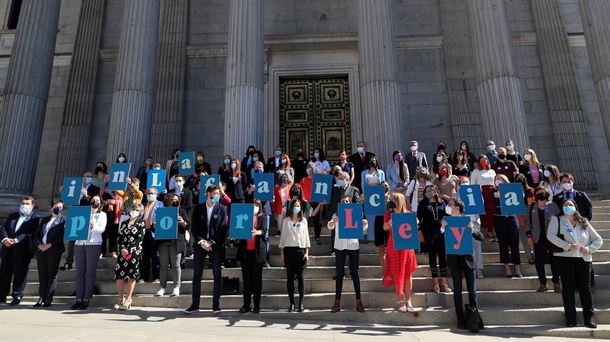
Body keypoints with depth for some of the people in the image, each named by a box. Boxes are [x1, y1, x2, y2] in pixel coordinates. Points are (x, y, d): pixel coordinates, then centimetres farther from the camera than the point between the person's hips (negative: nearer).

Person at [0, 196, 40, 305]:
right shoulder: (12, 216, 18)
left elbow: (30, 234, -12)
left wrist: (16, 240, -23)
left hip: (22, 250, -5)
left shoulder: (35, 218, -1)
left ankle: (17, 296, 8)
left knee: (20, 274, -1)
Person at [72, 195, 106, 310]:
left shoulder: (102, 215, 12)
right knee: (79, 272, 0)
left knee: (90, 272, -6)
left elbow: (102, 228, -1)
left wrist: (94, 227, -19)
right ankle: (79, 299, 2)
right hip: (79, 243, 3)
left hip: (93, 244, -3)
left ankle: (86, 299, -3)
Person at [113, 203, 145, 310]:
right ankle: (120, 299, 8)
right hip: (123, 251, 4)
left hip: (135, 252, -4)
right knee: (119, 274, -2)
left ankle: (128, 299, 2)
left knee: (132, 275, -5)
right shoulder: (124, 223, 17)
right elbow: (120, 238, 9)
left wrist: (129, 250, -14)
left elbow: (139, 239, -5)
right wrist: (122, 249, -9)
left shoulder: (141, 223, 4)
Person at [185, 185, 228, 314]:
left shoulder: (222, 209, 3)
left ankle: (216, 305, 9)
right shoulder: (198, 208, 7)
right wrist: (201, 241, -10)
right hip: (200, 245, 1)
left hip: (216, 246, -1)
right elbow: (193, 227, 3)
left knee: (217, 276, 1)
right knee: (196, 276, 4)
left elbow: (223, 228, -3)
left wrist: (211, 242, -11)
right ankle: (195, 305, 14)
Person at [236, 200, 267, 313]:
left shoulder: (262, 217, 5)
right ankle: (246, 305, 11)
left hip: (257, 252, -2)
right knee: (246, 279, 6)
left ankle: (257, 305, 7)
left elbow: (263, 231, -11)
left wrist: (257, 232, -32)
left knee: (257, 279, 2)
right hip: (245, 251, 2)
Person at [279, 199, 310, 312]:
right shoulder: (286, 220, 8)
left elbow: (306, 236, 7)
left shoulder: (303, 220, 8)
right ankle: (292, 303, 9)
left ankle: (301, 303, 3)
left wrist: (307, 252, -1)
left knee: (300, 277, -2)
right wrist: (281, 253, 4)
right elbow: (283, 236, 8)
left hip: (300, 249, 0)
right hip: (288, 250, 1)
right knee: (289, 277, 2)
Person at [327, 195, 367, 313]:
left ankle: (359, 301, 9)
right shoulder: (336, 215, 6)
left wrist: (365, 224, -25)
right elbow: (329, 226, -10)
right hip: (340, 246, 0)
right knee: (339, 273, 3)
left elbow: (363, 228, -1)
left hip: (353, 246, 0)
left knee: (355, 273, 3)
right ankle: (337, 302, 6)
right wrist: (333, 222, -33)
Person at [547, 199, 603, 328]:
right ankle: (570, 319, 7)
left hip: (584, 259, 2)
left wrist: (589, 249, -5)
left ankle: (590, 318, 10)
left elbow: (598, 240, 14)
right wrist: (568, 246, -20)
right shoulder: (557, 220, 5)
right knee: (568, 288, 1)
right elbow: (550, 235, -12)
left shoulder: (584, 223, 14)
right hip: (565, 258, -2)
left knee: (585, 288, 2)